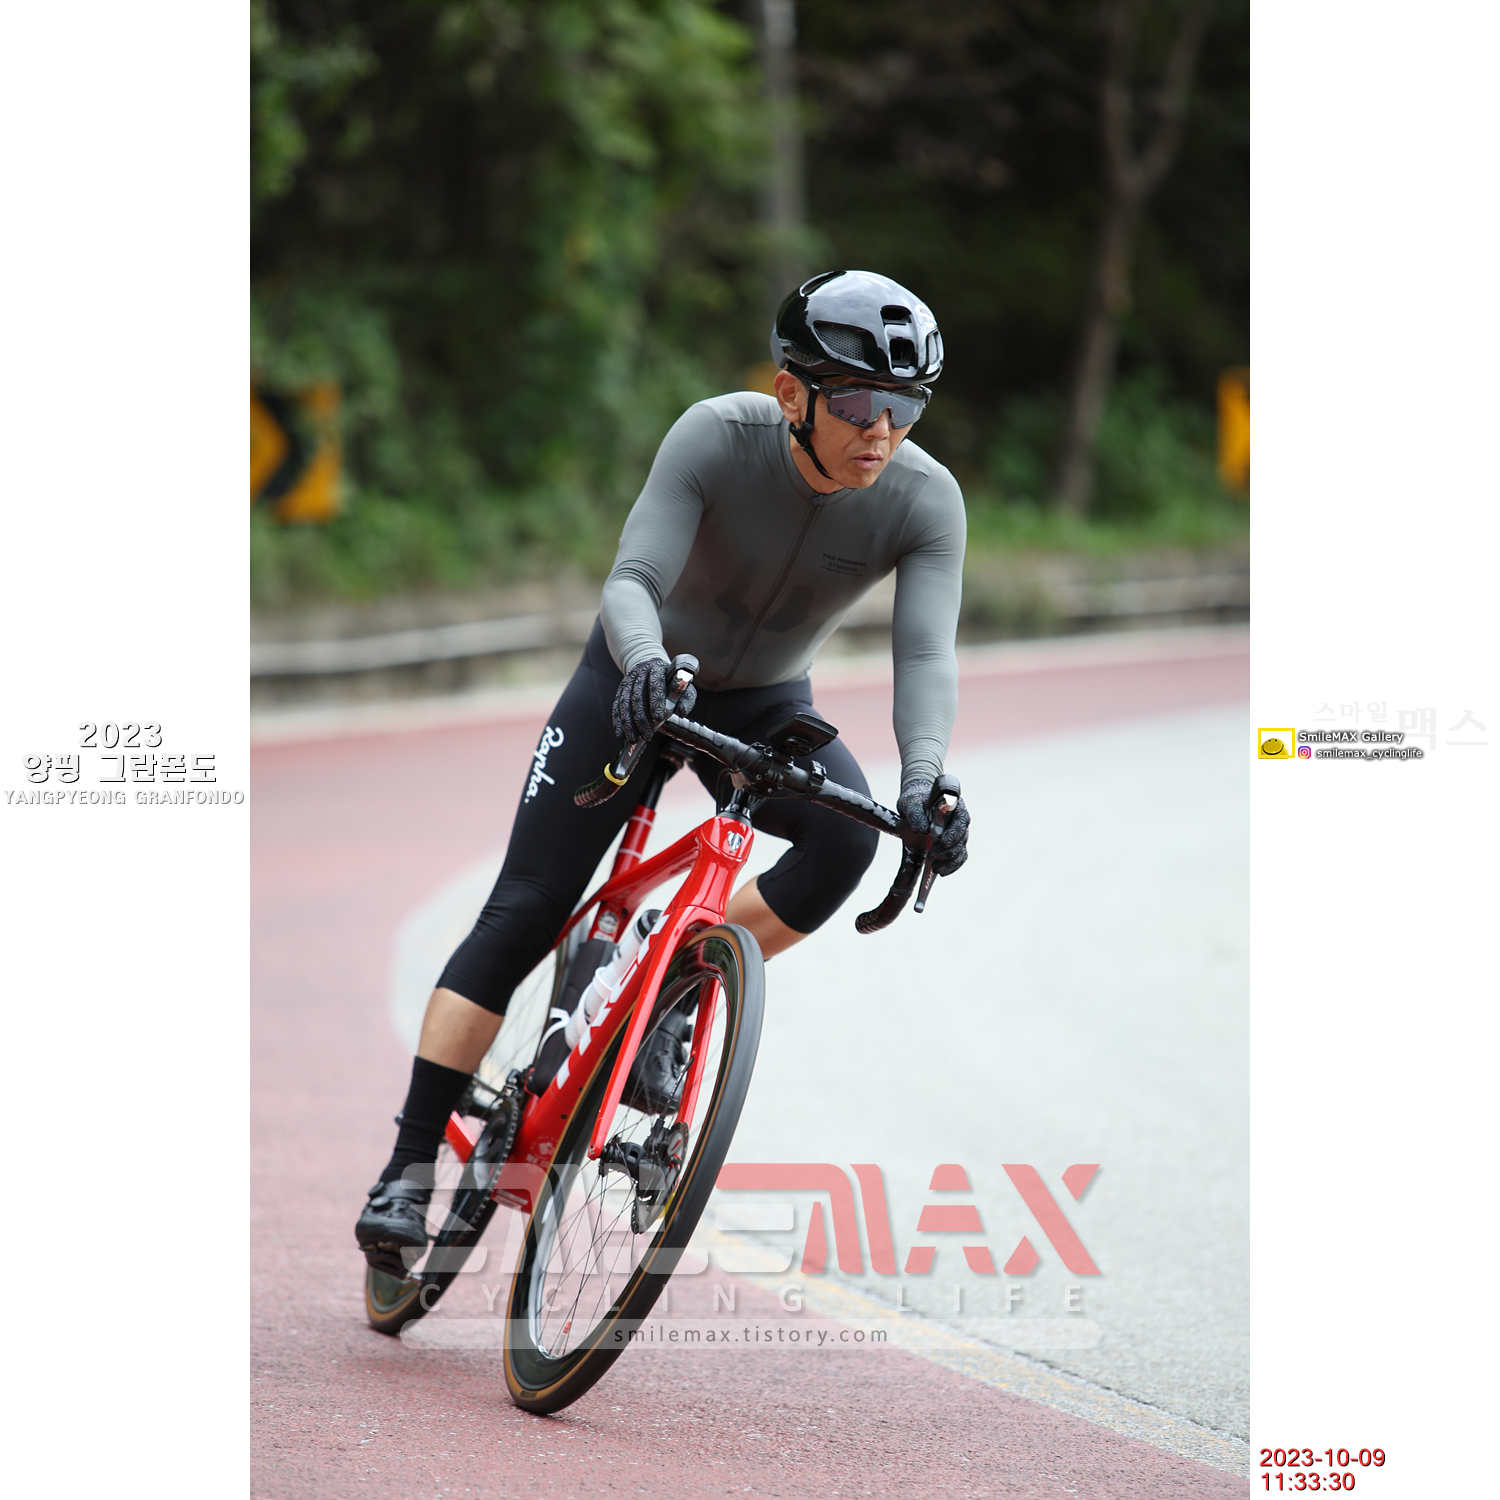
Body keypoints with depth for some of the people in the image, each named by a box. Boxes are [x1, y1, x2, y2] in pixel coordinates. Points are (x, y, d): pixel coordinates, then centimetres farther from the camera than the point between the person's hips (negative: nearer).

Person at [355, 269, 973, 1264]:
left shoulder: (927, 500, -23)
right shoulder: (716, 438, -28)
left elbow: (926, 654, -31)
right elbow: (632, 581, -35)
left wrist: (926, 774, -50)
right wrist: (644, 660, -58)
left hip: (764, 704, 2)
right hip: (644, 679, -2)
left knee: (846, 835, -29)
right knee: (522, 915, -12)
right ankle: (412, 1167, -8)